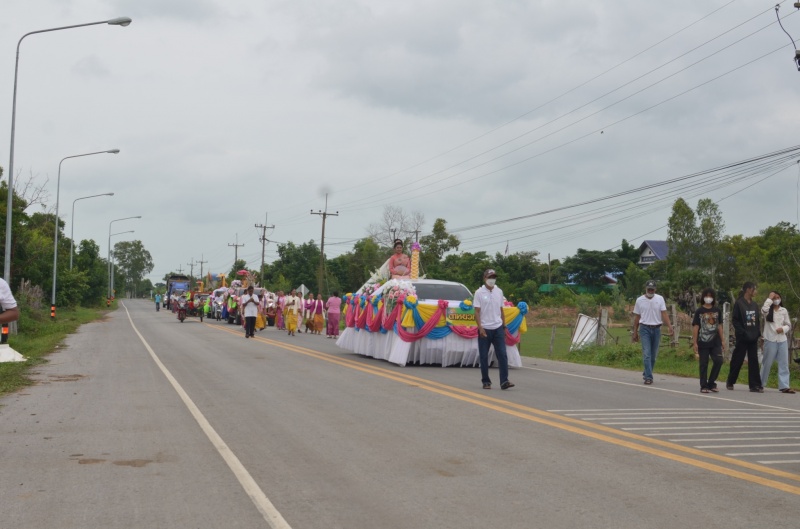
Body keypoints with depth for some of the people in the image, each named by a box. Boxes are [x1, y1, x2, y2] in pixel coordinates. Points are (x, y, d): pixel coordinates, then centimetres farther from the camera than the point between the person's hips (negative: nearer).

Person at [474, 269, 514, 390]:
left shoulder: (499, 292, 9)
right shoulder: (479, 293, -2)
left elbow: (501, 310, 15)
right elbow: (477, 312, -6)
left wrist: (504, 327, 12)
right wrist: (480, 328, -15)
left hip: (498, 329, 3)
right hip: (485, 329, -3)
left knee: (502, 355, -6)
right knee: (484, 357, 3)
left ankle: (504, 381, -8)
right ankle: (486, 382, 13)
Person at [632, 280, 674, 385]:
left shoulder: (660, 299, 3)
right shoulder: (640, 300, 2)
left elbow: (664, 313, -5)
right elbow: (636, 317, 7)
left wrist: (669, 326, -18)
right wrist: (635, 332, 7)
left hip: (656, 329, 2)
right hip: (645, 329, -2)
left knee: (653, 355, 9)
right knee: (646, 354, -10)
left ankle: (646, 373, 26)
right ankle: (648, 377, -11)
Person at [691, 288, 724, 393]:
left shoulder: (717, 310, 8)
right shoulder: (699, 311, -1)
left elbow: (719, 326, 12)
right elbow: (695, 327, -3)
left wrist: (722, 340, 9)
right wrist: (694, 343, -7)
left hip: (715, 342, 3)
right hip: (703, 342, -2)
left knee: (718, 361, -7)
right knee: (704, 364, 2)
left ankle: (711, 383, 8)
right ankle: (704, 386, 11)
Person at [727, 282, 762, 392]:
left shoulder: (754, 305, 12)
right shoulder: (739, 303, -6)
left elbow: (758, 320, 15)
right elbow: (735, 320, -10)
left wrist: (758, 332, 3)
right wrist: (742, 332, -17)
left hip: (753, 338, 5)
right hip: (742, 338, -5)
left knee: (754, 361, 2)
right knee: (738, 360, 2)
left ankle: (755, 385, 3)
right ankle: (730, 382, 18)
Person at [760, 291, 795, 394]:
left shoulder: (784, 310, 8)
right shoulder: (768, 310, 1)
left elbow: (789, 325, 11)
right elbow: (764, 310, -26)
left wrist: (783, 329, -11)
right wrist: (769, 299, -16)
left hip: (782, 340, 3)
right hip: (770, 340, -3)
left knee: (784, 363, -2)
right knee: (767, 363, 3)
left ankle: (784, 386, -3)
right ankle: (760, 384, 15)